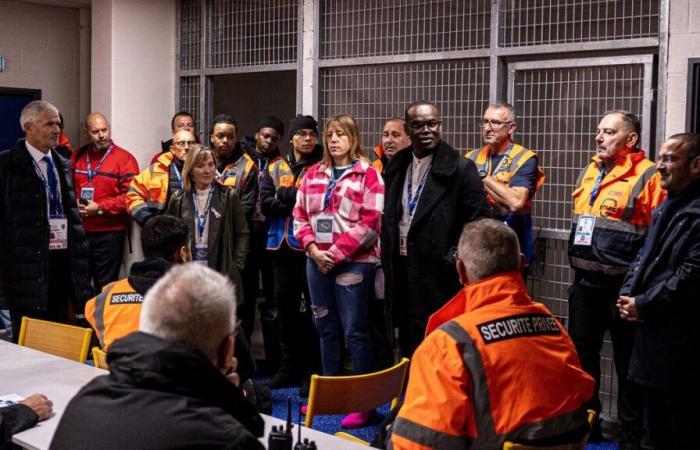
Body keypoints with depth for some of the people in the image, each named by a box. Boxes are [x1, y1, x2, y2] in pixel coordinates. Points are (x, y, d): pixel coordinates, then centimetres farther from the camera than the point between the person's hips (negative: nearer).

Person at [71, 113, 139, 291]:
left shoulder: (124, 159, -5)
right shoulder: (77, 156, 10)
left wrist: (100, 208, -15)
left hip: (109, 234, -4)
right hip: (79, 231, 5)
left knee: (105, 287, 3)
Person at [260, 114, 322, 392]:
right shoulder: (275, 168, 11)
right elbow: (265, 204, 0)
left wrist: (286, 196, -13)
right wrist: (301, 200, -12)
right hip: (282, 247, 5)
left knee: (313, 308, -1)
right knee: (285, 307, 12)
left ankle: (314, 369, 8)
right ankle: (289, 366, 24)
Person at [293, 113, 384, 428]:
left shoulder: (367, 174, -5)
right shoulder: (313, 174, 12)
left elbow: (370, 223, -12)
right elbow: (300, 215, 10)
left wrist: (336, 253, -14)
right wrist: (313, 248, -5)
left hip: (353, 262, -6)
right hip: (317, 261, 6)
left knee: (354, 331, -3)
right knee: (326, 328, 13)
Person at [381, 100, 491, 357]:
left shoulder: (461, 168, -8)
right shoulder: (396, 166, 11)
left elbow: (480, 220, -10)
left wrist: (454, 257, -16)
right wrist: (388, 257, 11)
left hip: (438, 274, -6)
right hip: (401, 269, 6)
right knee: (408, 344, 15)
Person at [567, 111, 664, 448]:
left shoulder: (647, 177, -11)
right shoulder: (590, 172, 13)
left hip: (623, 285, -7)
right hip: (585, 282, 8)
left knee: (627, 363, 4)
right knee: (582, 356, 17)